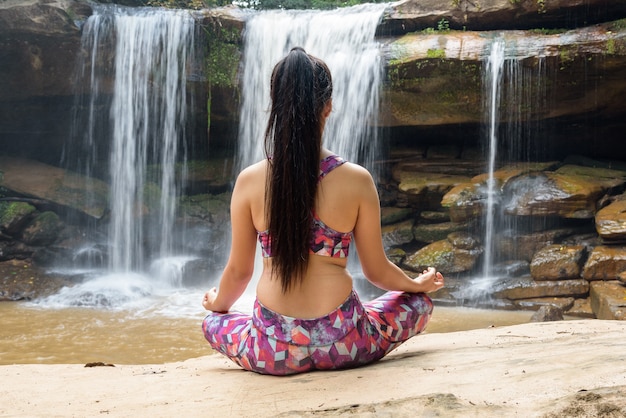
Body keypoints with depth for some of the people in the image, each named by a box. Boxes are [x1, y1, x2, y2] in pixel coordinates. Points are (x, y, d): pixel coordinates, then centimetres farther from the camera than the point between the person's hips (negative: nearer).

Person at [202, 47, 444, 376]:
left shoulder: (249, 181, -6)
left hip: (273, 352, 2)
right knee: (419, 303, 25)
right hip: (342, 344, -1)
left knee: (212, 324, 34)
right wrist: (419, 284, 24)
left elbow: (238, 271, 4)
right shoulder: (357, 180, -9)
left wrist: (217, 304, 27)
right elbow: (377, 271, 1)